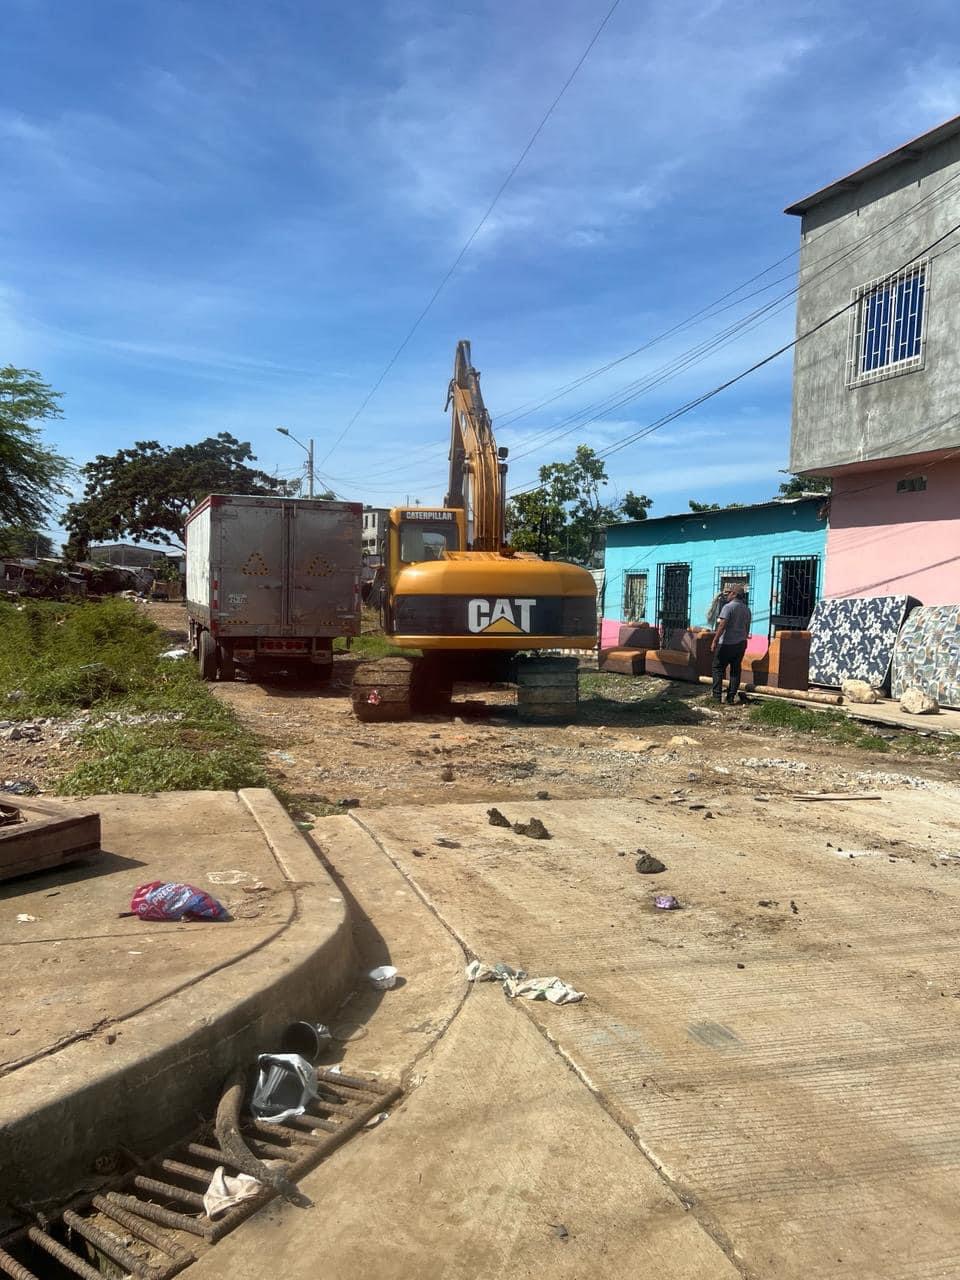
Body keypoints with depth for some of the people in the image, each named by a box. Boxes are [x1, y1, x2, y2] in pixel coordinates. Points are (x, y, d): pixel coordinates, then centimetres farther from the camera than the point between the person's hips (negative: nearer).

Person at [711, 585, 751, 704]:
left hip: (726, 644, -6)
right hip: (741, 644, 7)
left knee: (718, 668, 1)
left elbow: (722, 626, -19)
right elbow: (747, 628, 18)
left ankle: (717, 696, -4)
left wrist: (715, 641, -19)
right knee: (735, 670, 9)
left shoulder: (728, 607, -12)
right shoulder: (746, 610, 11)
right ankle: (731, 697, 8)